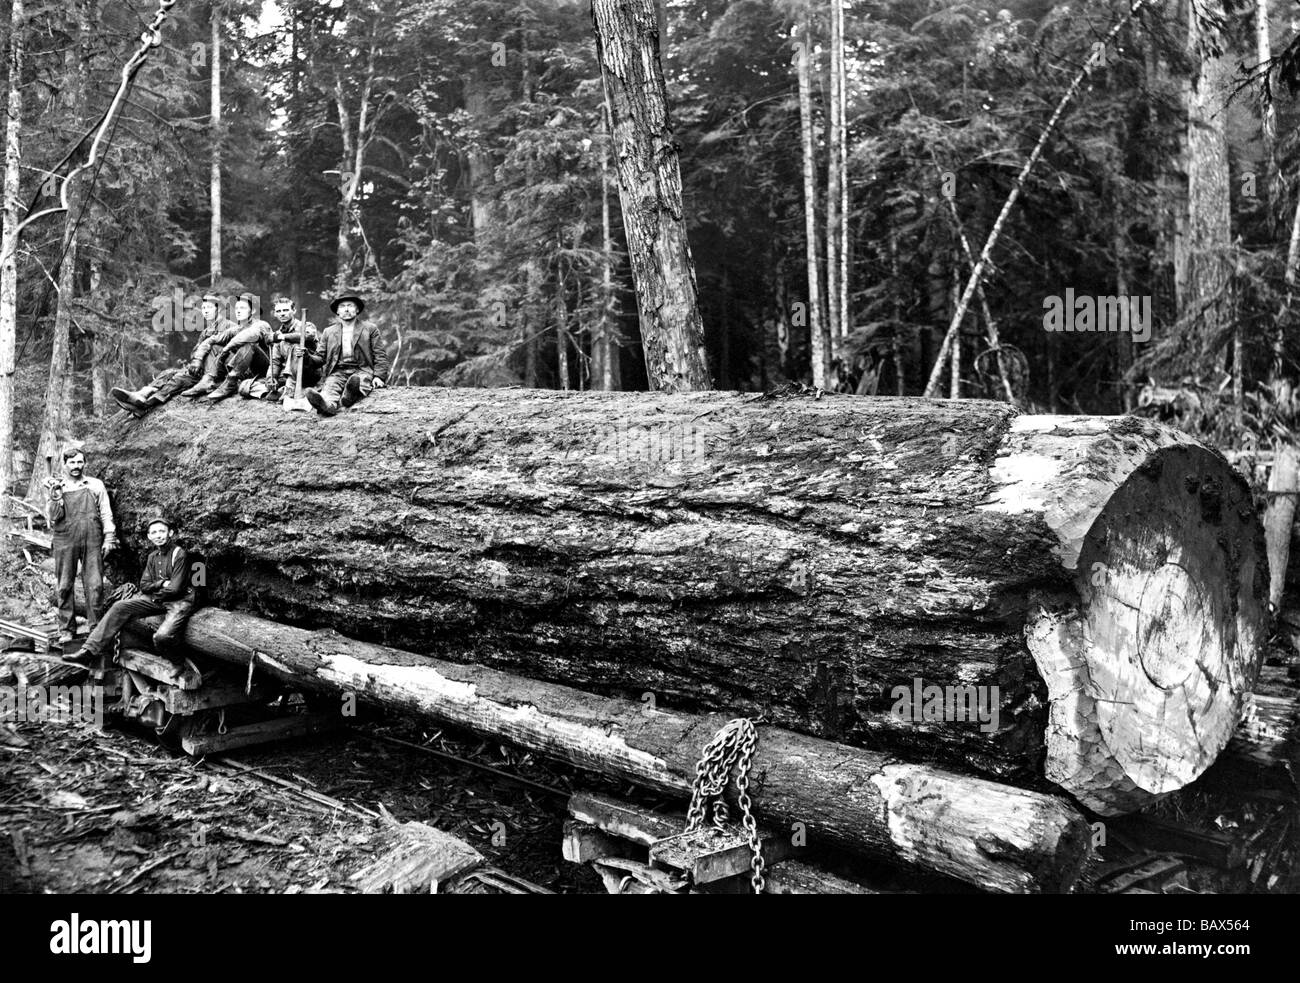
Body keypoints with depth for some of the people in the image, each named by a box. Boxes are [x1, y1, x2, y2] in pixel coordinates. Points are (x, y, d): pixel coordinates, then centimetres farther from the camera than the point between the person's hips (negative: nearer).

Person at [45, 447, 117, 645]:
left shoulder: (95, 485, 11)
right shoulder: (56, 486, 10)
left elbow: (106, 513, 9)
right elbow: (53, 518, 3)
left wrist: (109, 537, 1)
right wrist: (55, 496, -11)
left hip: (92, 541, 0)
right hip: (65, 541, 0)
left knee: (95, 585, -5)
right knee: (65, 586, 1)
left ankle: (96, 627, 1)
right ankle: (66, 629, 8)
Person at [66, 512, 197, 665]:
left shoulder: (180, 554, -11)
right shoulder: (152, 556, 12)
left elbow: (175, 588, -14)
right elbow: (144, 586, 10)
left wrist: (154, 588, 0)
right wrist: (162, 584, -8)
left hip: (179, 601, -7)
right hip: (157, 600, 7)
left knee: (162, 636, -33)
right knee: (120, 607, -8)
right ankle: (90, 651, -8)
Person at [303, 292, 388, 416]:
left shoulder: (370, 330, 15)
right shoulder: (329, 332, 21)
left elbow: (381, 355, 9)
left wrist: (379, 376, -6)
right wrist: (324, 378, -1)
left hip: (362, 370, -1)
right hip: (337, 372, 1)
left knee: (358, 380, -36)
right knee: (330, 384, -33)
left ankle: (349, 396, -68)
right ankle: (327, 404, -64)